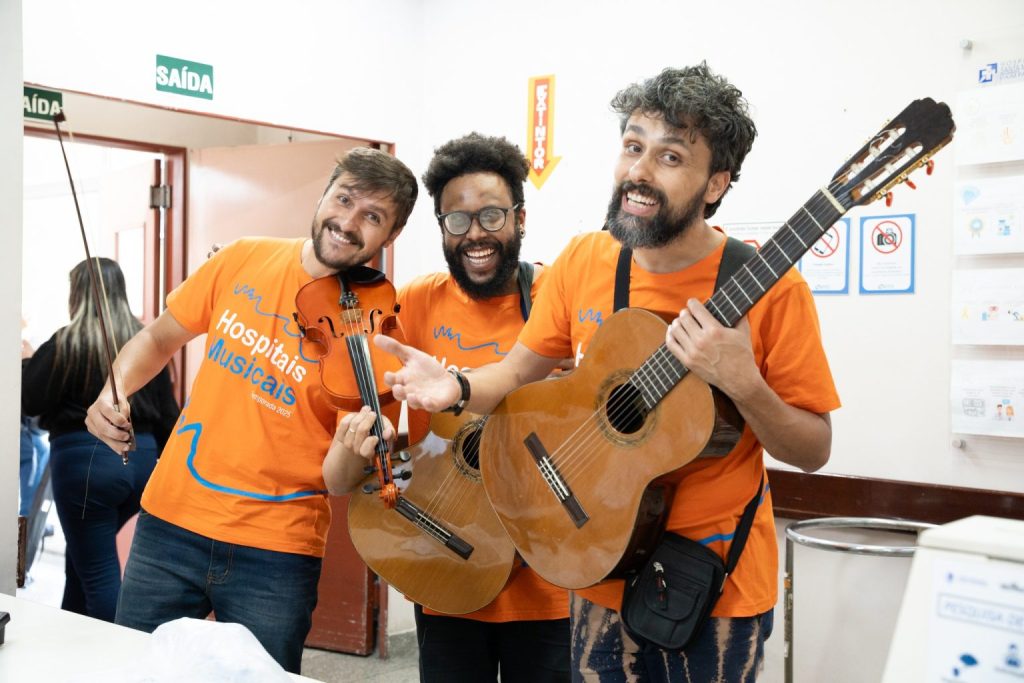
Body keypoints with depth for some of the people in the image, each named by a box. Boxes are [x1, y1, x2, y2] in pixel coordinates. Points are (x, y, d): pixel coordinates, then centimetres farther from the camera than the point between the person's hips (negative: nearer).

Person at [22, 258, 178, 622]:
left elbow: (29, 401, -5)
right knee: (85, 555, 25)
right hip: (141, 460, 7)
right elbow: (167, 414, 10)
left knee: (99, 573, 2)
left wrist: (27, 363, 13)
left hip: (85, 459, -6)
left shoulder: (68, 343, -7)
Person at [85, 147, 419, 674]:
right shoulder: (244, 260, -2)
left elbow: (344, 478, -12)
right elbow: (158, 339, 12)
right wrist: (115, 390, -7)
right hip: (169, 522, 4)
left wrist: (356, 448, -34)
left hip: (276, 554, -3)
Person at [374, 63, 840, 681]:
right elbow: (522, 369, 6)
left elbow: (814, 451, -12)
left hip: (717, 581, -3)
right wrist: (457, 387, -14)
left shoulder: (768, 288, -17)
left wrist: (742, 384, -29)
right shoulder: (584, 261, -5)